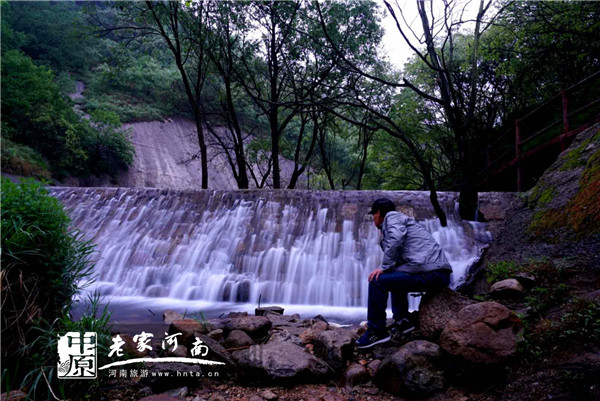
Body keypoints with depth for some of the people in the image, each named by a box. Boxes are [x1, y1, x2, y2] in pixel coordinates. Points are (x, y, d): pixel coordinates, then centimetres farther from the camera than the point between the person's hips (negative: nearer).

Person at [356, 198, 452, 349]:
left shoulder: (392, 216, 2)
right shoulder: (401, 220, 30)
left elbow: (396, 240, -19)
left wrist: (384, 267, -13)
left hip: (430, 273, -10)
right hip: (440, 273, 10)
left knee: (377, 280, -12)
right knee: (395, 277, 32)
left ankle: (377, 332, -3)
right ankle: (402, 321, 23)